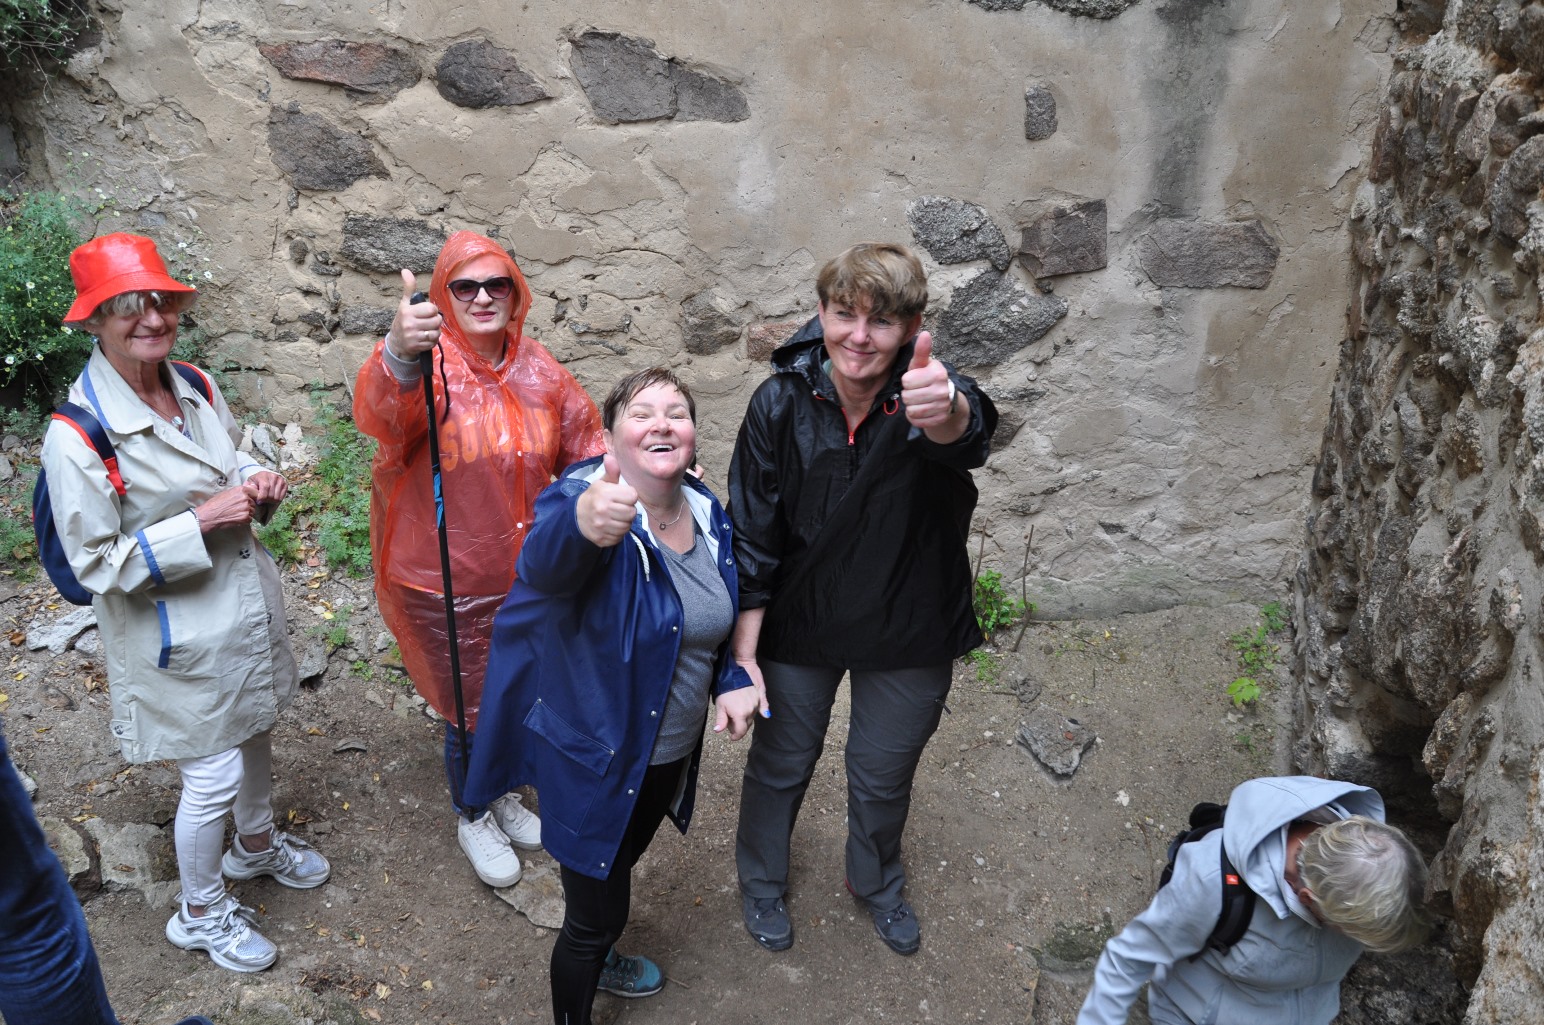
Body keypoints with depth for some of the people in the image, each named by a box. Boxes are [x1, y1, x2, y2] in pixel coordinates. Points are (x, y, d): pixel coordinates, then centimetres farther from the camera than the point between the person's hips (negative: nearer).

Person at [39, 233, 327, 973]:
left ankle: (256, 844, 53)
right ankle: (200, 913, 32)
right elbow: (98, 564, -20)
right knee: (213, 777, 6)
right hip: (177, 633, -7)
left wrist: (258, 483, -8)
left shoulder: (194, 388, -3)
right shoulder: (76, 437, -24)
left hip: (245, 602, 7)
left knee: (252, 732, 25)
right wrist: (202, 521, -25)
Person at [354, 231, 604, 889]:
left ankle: (502, 794, 51)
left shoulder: (538, 369, -1)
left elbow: (584, 445, 13)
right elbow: (379, 412, -43)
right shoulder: (428, 364, -19)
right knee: (472, 709, 10)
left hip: (526, 575, 5)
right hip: (445, 581, -5)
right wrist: (399, 354, -63)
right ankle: (472, 817, 40)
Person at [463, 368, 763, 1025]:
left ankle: (595, 957, 61)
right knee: (596, 907, 9)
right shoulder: (587, 501, -27)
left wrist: (732, 681, -6)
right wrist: (582, 523, -74)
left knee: (621, 864, 31)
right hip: (592, 760, -7)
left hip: (671, 751, 7)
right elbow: (544, 560, -52)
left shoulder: (708, 515, -6)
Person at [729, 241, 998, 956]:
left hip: (908, 633, 0)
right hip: (799, 625, 0)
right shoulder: (783, 401, -17)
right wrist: (743, 652, -11)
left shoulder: (929, 394, -22)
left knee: (884, 776, 22)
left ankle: (877, 884, 53)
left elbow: (967, 429, -48)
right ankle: (761, 881, 50)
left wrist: (945, 410, -73)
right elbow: (752, 536, -10)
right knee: (780, 763, 20)